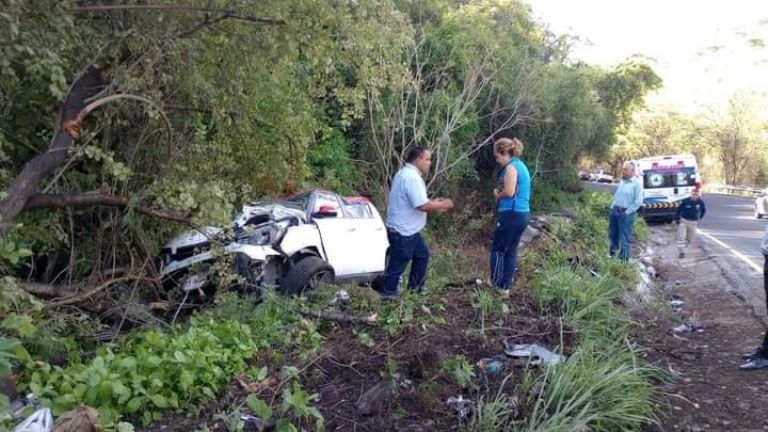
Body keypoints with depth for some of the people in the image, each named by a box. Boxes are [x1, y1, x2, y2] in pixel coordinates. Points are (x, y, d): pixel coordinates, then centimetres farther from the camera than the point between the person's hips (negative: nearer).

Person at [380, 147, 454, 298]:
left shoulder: (407, 173, 12)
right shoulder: (412, 177, -22)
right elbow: (423, 205, -26)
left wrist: (434, 203, 13)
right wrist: (443, 204, -10)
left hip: (408, 230, 11)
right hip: (402, 232, -11)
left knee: (422, 254, 22)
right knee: (397, 266, -1)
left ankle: (414, 289, 31)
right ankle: (387, 296, 9)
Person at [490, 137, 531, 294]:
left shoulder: (511, 167, -13)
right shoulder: (521, 165, 16)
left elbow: (509, 192, -23)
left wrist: (497, 194, -4)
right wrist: (501, 193, 8)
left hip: (512, 214, -9)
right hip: (523, 214, 9)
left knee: (498, 249, 4)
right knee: (511, 250, 13)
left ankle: (496, 284, 11)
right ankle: (505, 286, 18)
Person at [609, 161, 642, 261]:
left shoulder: (636, 183, -10)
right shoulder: (621, 181, 12)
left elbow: (638, 202, -14)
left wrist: (627, 212, -14)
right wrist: (612, 207, 11)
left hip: (625, 214, -7)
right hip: (614, 211, 7)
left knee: (625, 238, 0)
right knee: (612, 235, 16)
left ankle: (623, 260, 6)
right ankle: (611, 255, 29)